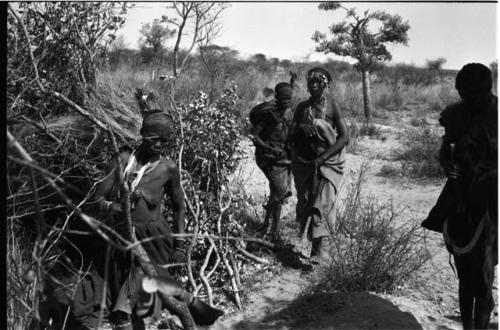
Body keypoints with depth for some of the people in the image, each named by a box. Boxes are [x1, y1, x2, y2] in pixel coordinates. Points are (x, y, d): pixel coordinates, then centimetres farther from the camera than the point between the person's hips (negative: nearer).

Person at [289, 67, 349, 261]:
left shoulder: (332, 107, -3)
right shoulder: (302, 107, 6)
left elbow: (345, 137, -8)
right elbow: (291, 138, 7)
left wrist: (323, 157, -15)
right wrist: (300, 127, -15)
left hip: (328, 163, -3)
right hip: (304, 163, 3)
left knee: (324, 201, -12)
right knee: (305, 201, 2)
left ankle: (320, 245, -9)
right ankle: (304, 242, 10)